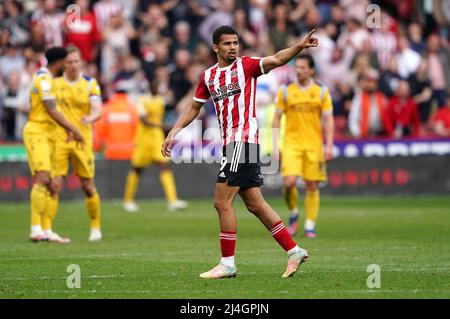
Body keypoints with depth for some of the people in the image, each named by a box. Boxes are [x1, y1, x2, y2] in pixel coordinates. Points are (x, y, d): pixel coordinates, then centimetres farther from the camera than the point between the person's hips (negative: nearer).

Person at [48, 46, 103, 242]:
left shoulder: (90, 84, 1)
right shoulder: (54, 82, 5)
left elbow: (97, 110, -10)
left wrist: (90, 118, -32)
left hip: (82, 141, 0)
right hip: (58, 140, 0)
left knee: (88, 187, 4)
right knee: (54, 185, -10)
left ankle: (96, 227, 22)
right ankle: (46, 228, -7)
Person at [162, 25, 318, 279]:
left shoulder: (246, 65, -2)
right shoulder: (209, 76, 16)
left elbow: (276, 60, -16)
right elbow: (194, 108, 26)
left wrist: (300, 46, -33)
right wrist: (173, 133, 19)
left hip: (243, 139, -7)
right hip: (231, 143, 7)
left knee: (222, 202, -8)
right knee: (255, 204, 7)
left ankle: (228, 263, -2)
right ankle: (294, 251, 12)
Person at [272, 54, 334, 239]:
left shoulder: (322, 92, 4)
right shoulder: (285, 91, 4)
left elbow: (328, 119, 4)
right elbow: (277, 118, 8)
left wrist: (329, 146, -5)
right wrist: (275, 145, 1)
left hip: (314, 145, 0)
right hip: (292, 144, 0)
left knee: (312, 187, 1)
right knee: (289, 182, -16)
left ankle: (310, 225, 11)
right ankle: (293, 213, 10)